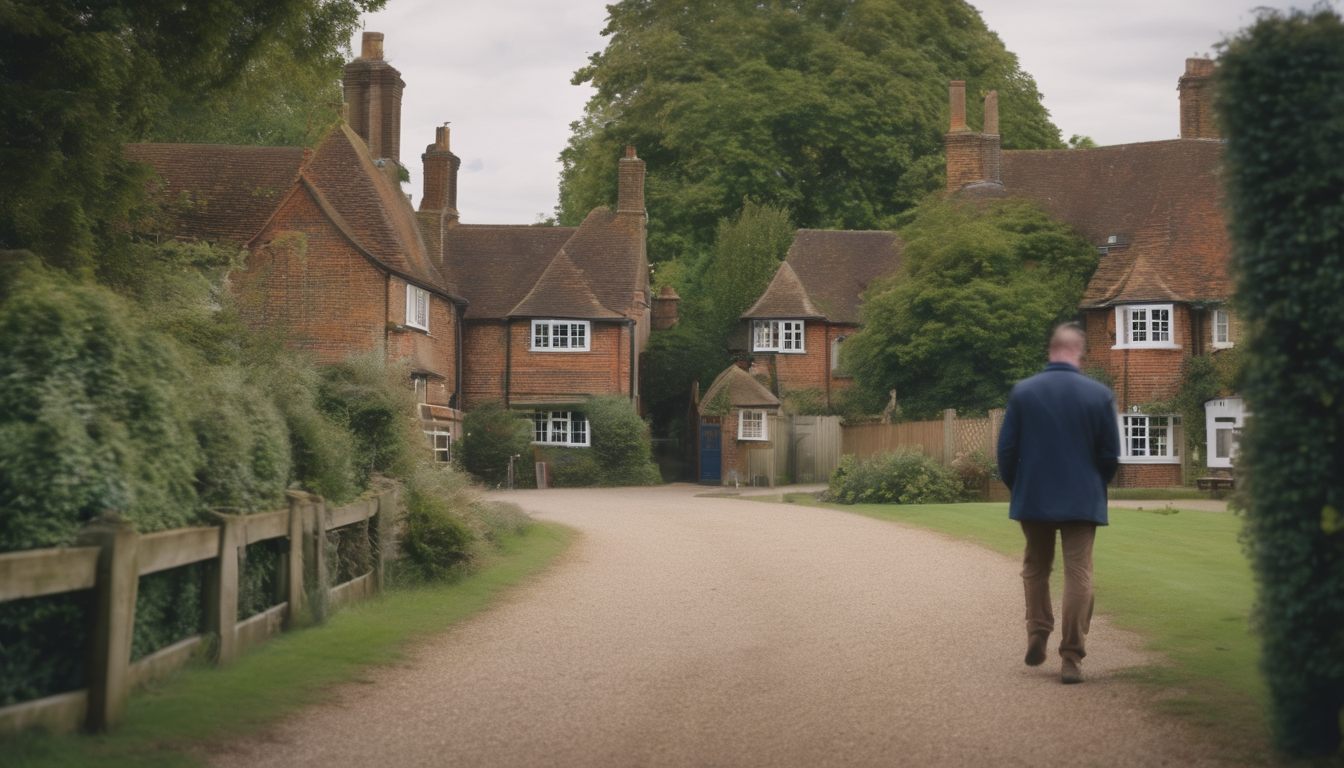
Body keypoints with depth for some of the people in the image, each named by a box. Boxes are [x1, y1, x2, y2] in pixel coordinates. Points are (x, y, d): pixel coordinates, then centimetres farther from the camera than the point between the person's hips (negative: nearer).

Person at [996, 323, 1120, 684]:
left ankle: (1037, 638, 21)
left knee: (1036, 569, 20)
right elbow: (1110, 454, -1)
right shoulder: (1099, 394, -7)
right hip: (1083, 500, -1)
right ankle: (1071, 658, 1)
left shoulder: (1023, 392, -6)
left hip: (1033, 498, 1)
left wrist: (1016, 487, 14)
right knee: (1078, 575, 3)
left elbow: (1006, 448, -2)